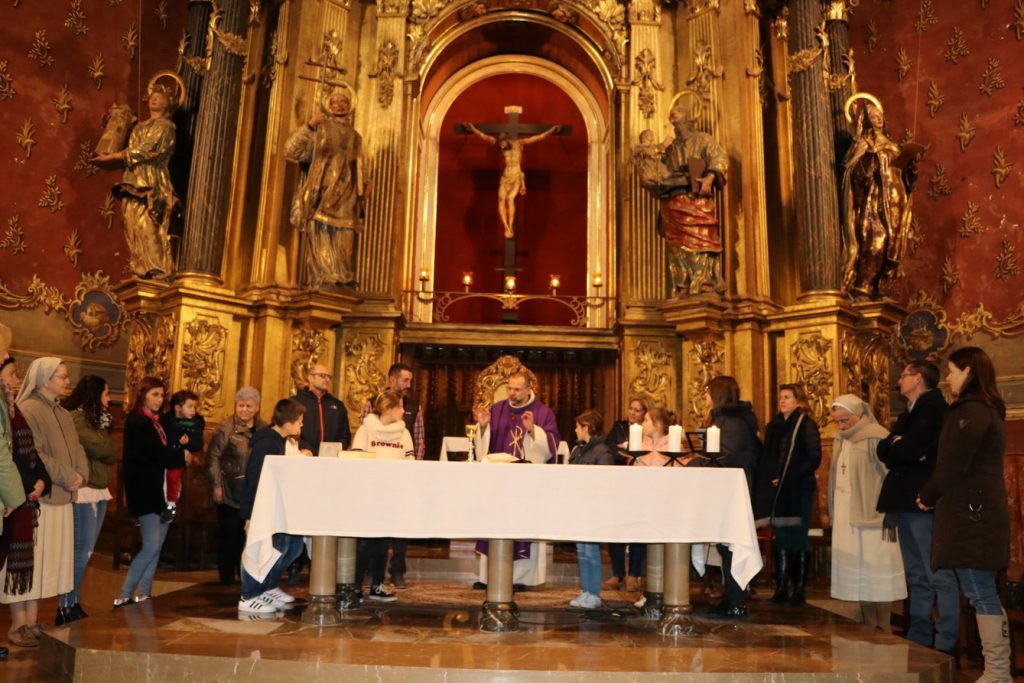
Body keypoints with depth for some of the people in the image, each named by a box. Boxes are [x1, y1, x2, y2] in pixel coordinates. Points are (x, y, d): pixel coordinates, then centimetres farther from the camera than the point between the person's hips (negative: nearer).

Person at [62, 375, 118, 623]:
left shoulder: (95, 419, 18)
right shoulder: (76, 418, -10)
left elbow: (113, 453, 12)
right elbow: (104, 448, -20)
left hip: (98, 490, 9)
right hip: (84, 491, -9)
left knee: (85, 551, 11)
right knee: (82, 550, -7)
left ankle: (73, 602, 17)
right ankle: (70, 606, -1)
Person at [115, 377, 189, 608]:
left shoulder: (155, 421, 16)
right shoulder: (136, 421, -10)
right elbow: (156, 454, -16)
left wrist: (178, 446, -3)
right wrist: (181, 455, -1)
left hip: (160, 489, 8)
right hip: (145, 491, -8)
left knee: (156, 545, 8)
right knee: (152, 545, -10)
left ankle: (143, 593, 14)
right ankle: (124, 596, -1)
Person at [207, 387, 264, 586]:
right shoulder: (227, 427, -6)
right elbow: (213, 456, -8)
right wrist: (216, 485, -13)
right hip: (231, 492, -4)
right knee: (229, 534, 3)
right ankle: (227, 576, 17)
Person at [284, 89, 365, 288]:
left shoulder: (356, 137, 24)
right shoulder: (319, 128, 11)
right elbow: (290, 151, -2)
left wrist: (363, 186, 8)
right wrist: (308, 125, -15)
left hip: (345, 199, 4)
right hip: (321, 194, -3)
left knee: (343, 245, -4)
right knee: (320, 240, -14)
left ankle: (342, 285, -4)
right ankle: (323, 283, -17)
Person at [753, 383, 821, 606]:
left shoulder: (806, 425, -6)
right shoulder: (774, 425, 13)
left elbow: (814, 459, -11)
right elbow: (766, 459, 17)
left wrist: (790, 477, -14)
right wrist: (770, 480, 1)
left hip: (799, 491, -6)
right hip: (778, 491, 6)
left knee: (798, 539, 1)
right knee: (781, 540, 8)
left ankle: (799, 590, 9)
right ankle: (781, 588, 13)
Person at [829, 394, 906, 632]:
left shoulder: (876, 438, -13)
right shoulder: (841, 439, 10)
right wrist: (834, 512, 11)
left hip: (871, 517, -7)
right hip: (846, 518, 8)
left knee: (876, 575, 0)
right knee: (858, 576, 11)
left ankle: (884, 630, 10)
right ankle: (870, 628, 21)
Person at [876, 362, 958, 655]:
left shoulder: (934, 406, -8)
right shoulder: (909, 413, 20)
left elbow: (910, 448, -18)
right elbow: (883, 449, 11)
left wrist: (894, 448, 1)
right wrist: (899, 448, -8)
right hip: (906, 502, 10)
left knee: (939, 576, -5)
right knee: (917, 577, 14)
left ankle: (945, 646, -1)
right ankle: (918, 639, 22)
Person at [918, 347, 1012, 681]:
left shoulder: (971, 411, -15)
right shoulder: (988, 409, 16)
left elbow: (953, 465, -16)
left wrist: (927, 496, -1)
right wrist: (935, 494, 11)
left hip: (970, 513, -10)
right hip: (981, 509, 10)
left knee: (980, 594, -5)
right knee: (984, 593, 13)